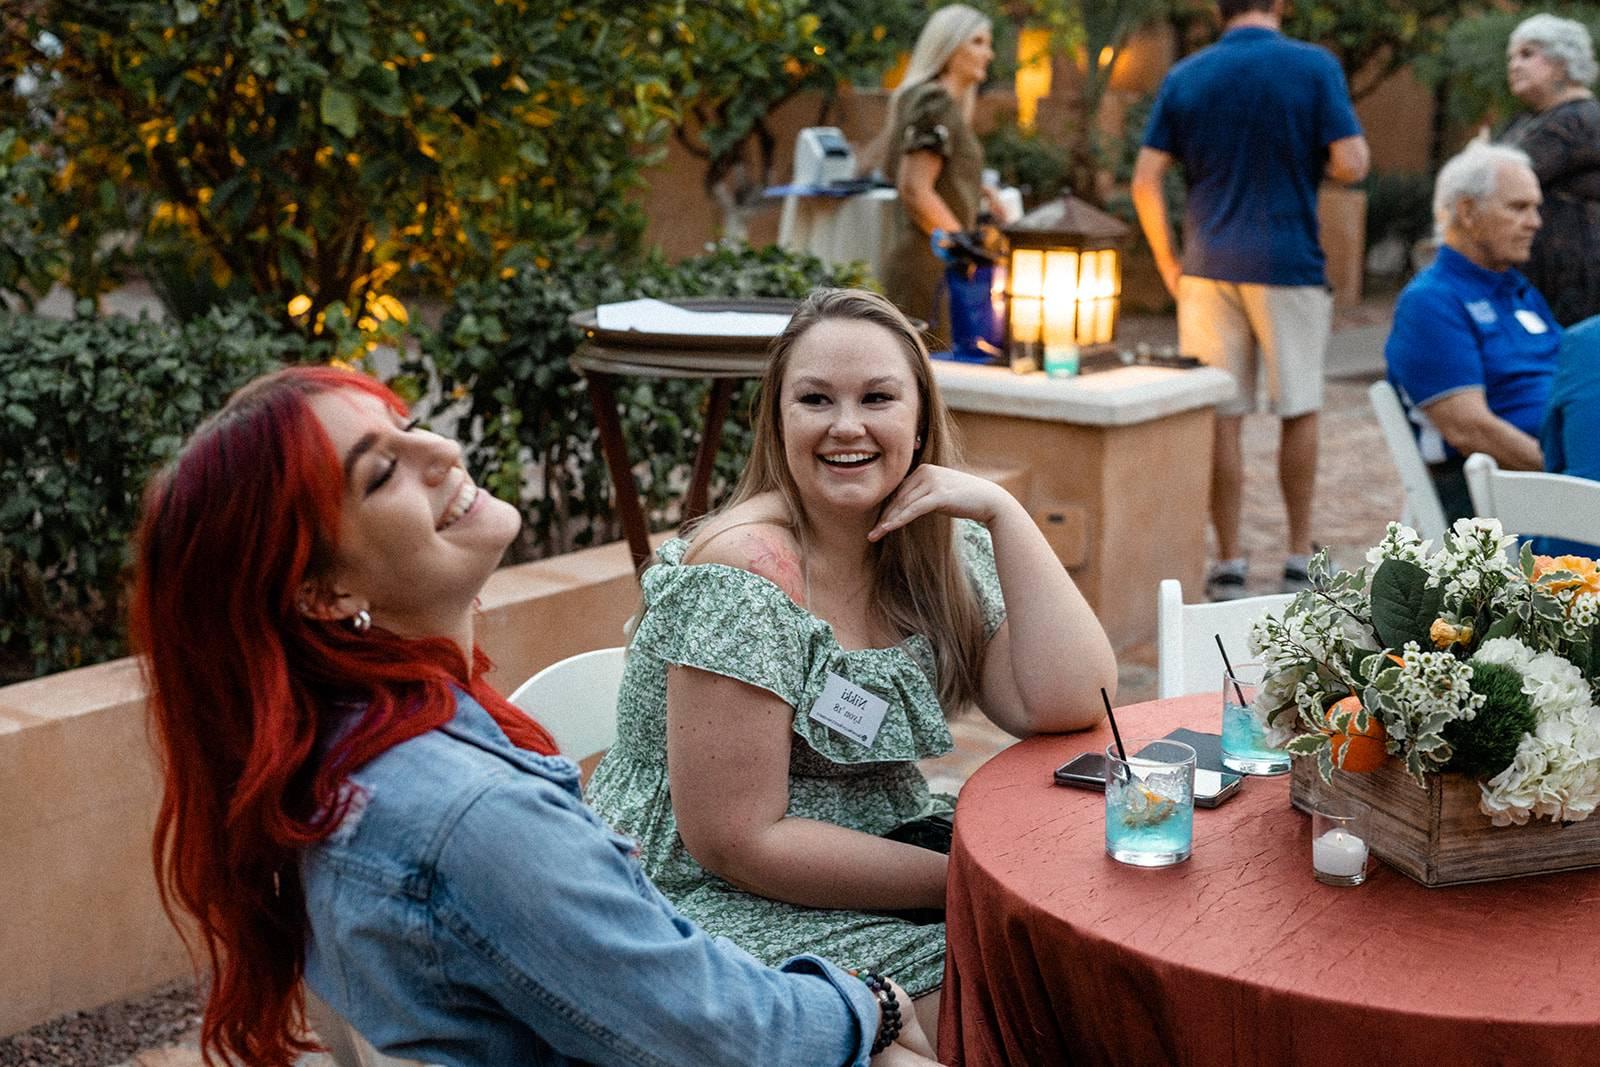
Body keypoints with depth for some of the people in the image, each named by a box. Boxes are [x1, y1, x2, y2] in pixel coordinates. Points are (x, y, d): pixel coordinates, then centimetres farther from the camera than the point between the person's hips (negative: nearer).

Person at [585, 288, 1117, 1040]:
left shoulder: (946, 549, 0)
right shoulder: (746, 575, -21)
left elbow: (1069, 707, -11)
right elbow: (734, 841, -21)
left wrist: (1001, 511, -14)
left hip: (883, 849, 7)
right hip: (723, 902, -7)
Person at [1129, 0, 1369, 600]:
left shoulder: (1184, 77, 5)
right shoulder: (1314, 66, -3)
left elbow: (1145, 181, 1)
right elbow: (1351, 164, -10)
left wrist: (1168, 266, 9)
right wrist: (1308, 164, 12)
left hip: (1208, 268, 2)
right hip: (1288, 266, -2)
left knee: (1221, 417, 5)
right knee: (1299, 413, 11)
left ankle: (1230, 566, 9)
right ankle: (1300, 561, 16)